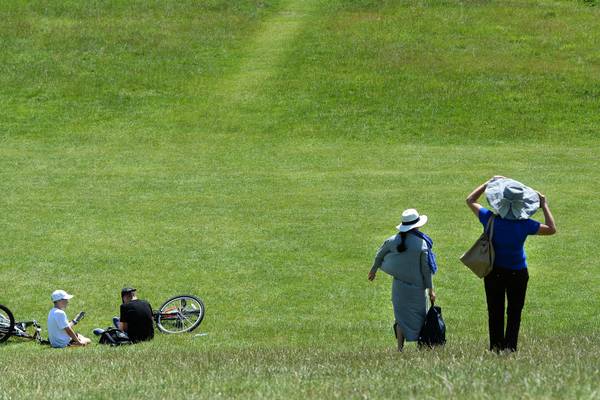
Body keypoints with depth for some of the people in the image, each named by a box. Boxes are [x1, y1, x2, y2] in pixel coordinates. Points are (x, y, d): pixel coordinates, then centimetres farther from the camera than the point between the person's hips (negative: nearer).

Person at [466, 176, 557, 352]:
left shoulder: (490, 219, -16)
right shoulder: (525, 225, -20)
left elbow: (470, 200, 0)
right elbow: (551, 229, -9)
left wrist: (489, 183, 5)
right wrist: (544, 205, -3)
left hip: (494, 272, 1)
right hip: (517, 273, -1)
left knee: (495, 313, 12)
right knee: (514, 312, 11)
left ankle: (496, 347, 15)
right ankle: (510, 347, 10)